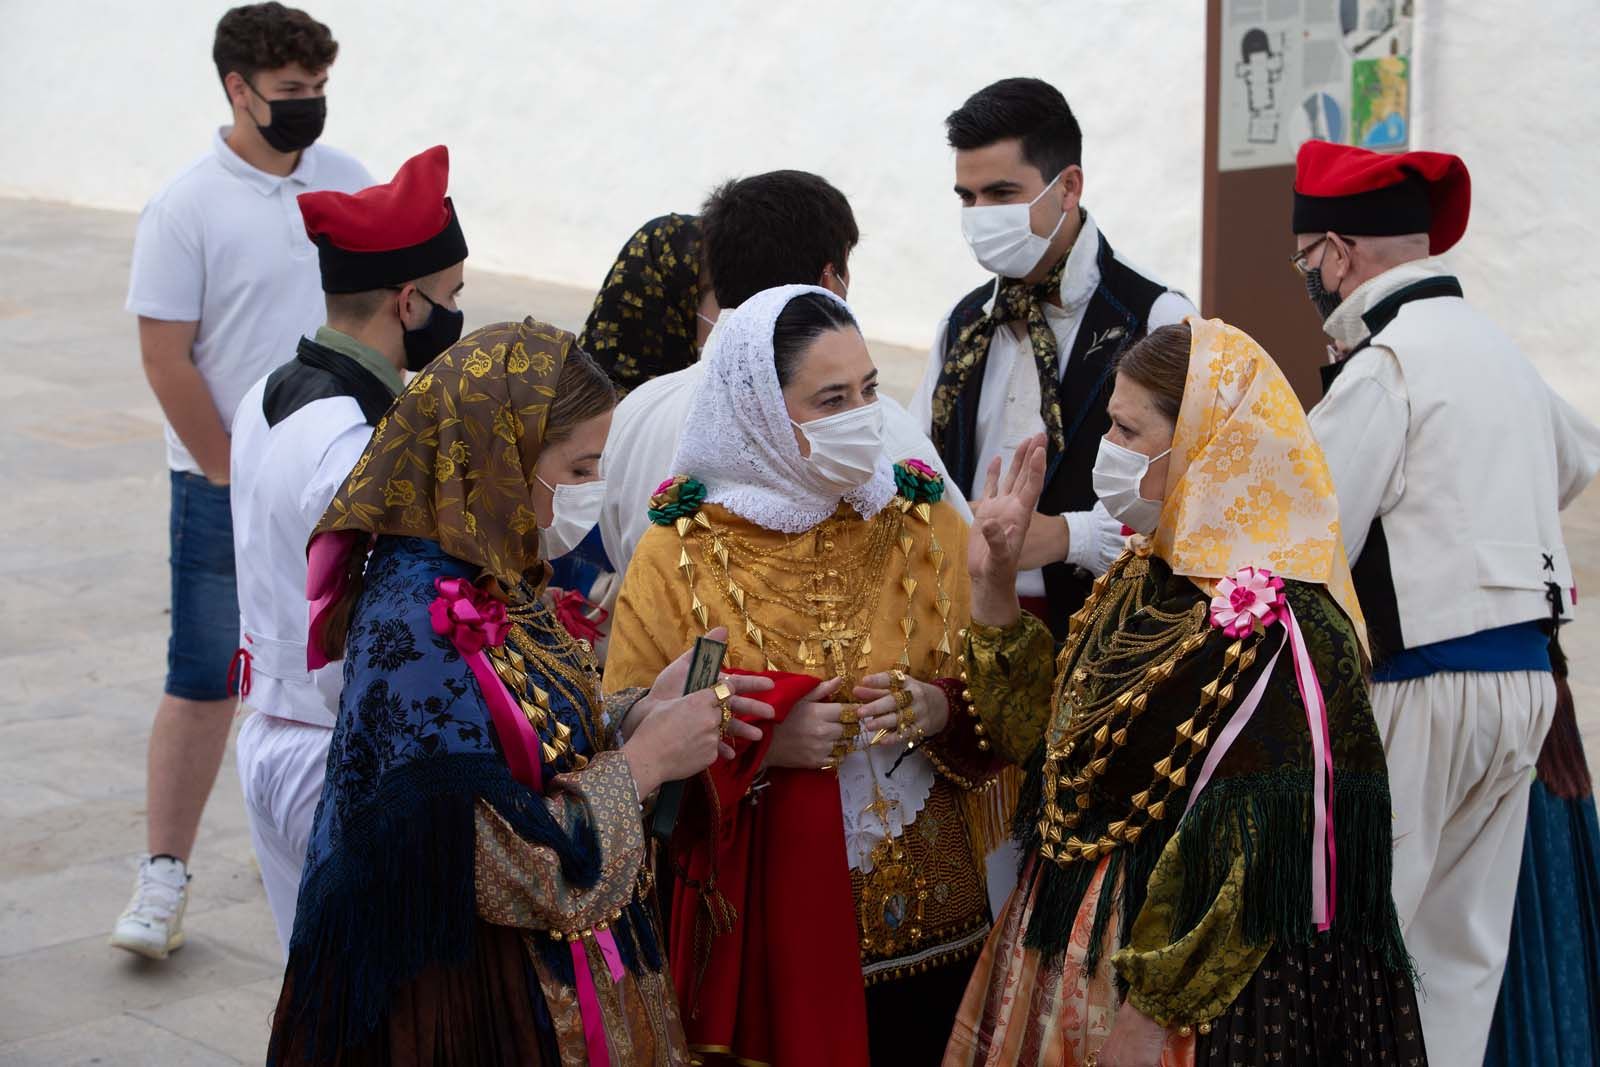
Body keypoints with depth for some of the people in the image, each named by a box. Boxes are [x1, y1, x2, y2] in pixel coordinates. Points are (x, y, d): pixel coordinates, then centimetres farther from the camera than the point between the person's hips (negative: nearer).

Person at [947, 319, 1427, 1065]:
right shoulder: (1144, 577, 6)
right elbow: (1043, 736, 11)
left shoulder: (1278, 631, -20)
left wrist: (1156, 1006, -18)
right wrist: (994, 585, 4)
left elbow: (1258, 865, -21)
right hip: (1071, 948, 8)